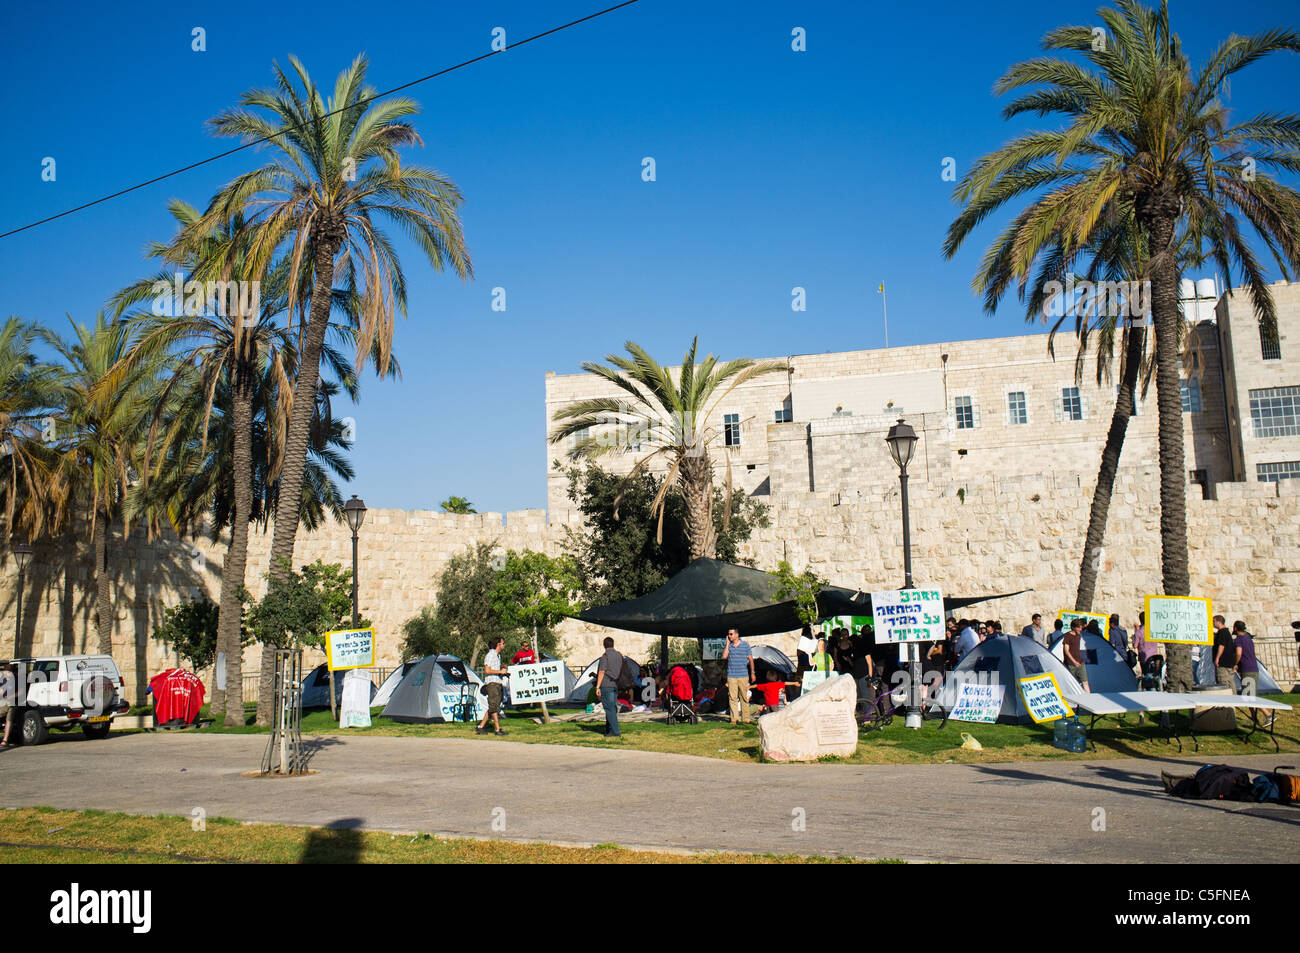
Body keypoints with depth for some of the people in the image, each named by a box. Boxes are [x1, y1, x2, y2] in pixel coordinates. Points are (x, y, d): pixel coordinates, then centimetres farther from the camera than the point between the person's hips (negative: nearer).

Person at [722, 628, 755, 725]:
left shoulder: (745, 645, 2)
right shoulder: (728, 645, 6)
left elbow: (750, 659, 7)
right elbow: (724, 656, -11)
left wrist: (752, 673, 5)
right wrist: (727, 643, -8)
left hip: (743, 676, -1)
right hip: (731, 676, 1)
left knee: (744, 697, 2)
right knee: (732, 698, -4)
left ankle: (745, 718, 9)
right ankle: (733, 719, 0)